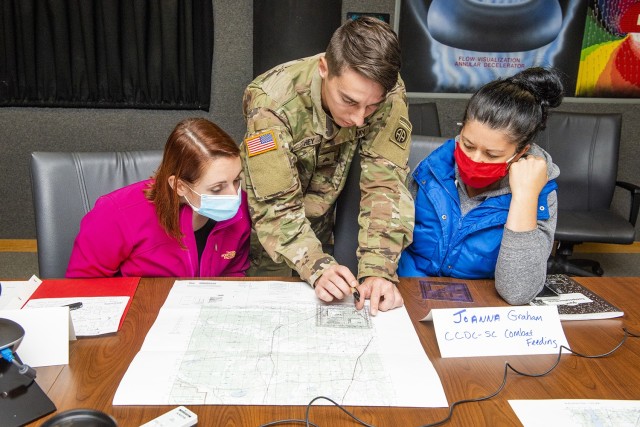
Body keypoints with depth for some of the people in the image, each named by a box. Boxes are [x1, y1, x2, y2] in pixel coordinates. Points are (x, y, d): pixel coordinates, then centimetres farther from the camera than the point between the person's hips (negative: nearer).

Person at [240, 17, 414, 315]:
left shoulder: (389, 93, -25)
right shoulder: (274, 101, -32)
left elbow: (385, 183, -27)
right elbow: (276, 206, -30)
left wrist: (378, 270, -38)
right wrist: (317, 268, -44)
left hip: (326, 210, 3)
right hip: (266, 209, -2)